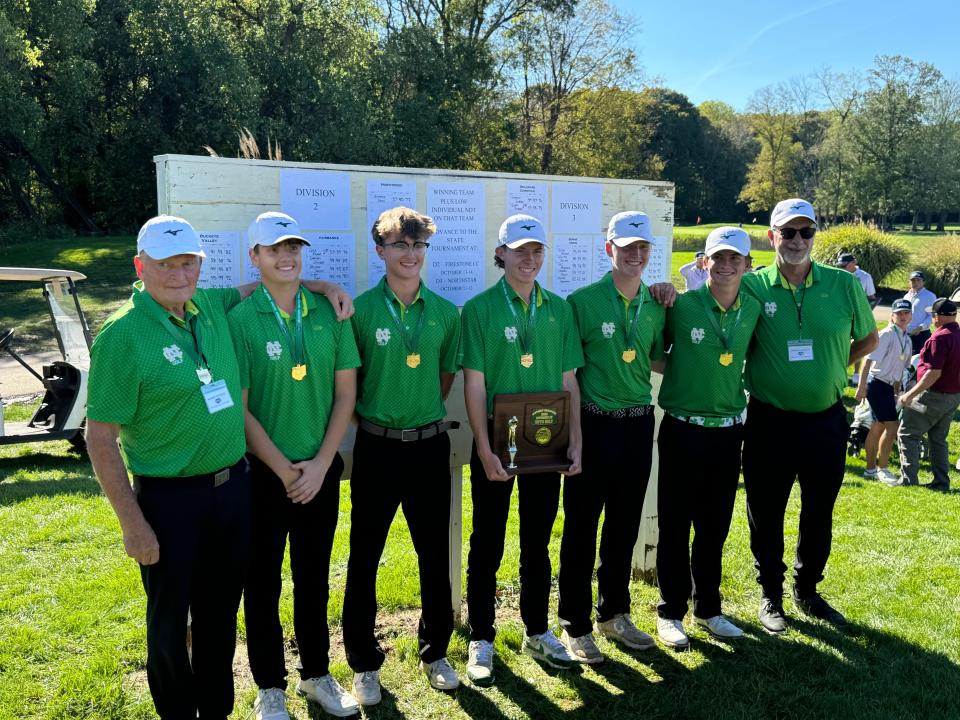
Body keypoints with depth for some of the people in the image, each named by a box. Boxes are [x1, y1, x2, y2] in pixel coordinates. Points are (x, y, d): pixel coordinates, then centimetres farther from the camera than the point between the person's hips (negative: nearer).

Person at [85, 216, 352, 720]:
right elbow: (100, 439, -13)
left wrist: (322, 286, 7)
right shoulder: (122, 335, -14)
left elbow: (262, 285, 23)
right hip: (169, 498, -5)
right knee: (169, 620, 13)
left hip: (234, 484, 6)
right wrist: (132, 523, -14)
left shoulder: (211, 307, 2)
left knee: (221, 611, 19)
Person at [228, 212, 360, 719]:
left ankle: (316, 673, 35)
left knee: (315, 577, 16)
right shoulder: (240, 320, -9)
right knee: (263, 582, 10)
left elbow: (345, 393, 0)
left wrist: (320, 464, -7)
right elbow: (239, 410, -10)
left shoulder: (330, 313, -1)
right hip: (263, 473, -2)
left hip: (322, 470, 3)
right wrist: (285, 471, -11)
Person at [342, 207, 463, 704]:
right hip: (376, 445, -2)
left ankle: (435, 651, 33)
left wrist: (422, 412, 8)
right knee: (364, 556, 8)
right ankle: (363, 662, 26)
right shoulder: (361, 309, -7)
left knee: (435, 552, 13)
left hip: (429, 444, 3)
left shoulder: (445, 313, 1)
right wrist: (371, 413, 0)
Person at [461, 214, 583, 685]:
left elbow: (568, 380, 7)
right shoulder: (480, 308, -7)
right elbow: (474, 385, -10)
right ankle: (481, 640, 24)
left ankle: (537, 632, 33)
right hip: (496, 442, -3)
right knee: (487, 545, 8)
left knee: (538, 543, 16)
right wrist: (485, 450, -15)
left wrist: (575, 440, 1)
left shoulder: (559, 309, 5)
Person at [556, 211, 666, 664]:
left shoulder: (656, 305, 6)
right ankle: (575, 625, 21)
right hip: (594, 424, -5)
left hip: (638, 424, 5)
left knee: (624, 526, 16)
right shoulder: (582, 300, -9)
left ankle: (613, 613, 34)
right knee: (581, 528, 5)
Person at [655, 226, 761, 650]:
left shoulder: (754, 310, 3)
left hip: (728, 431, 4)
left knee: (714, 527, 15)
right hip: (682, 430, -4)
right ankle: (670, 612, 21)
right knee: (675, 527, 6)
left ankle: (708, 609, 31)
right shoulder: (681, 305, -9)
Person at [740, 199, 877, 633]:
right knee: (766, 515, 10)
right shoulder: (752, 286, -8)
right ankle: (771, 596, 31)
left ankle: (807, 590, 39)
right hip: (769, 422, -2)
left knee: (819, 514, 17)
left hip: (826, 421, 2)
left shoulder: (845, 284, -1)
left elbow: (868, 339, 14)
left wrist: (830, 369, 5)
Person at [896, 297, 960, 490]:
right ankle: (941, 482, 20)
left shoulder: (940, 338, -21)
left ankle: (908, 479, -5)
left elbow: (934, 373, -26)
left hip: (934, 395, -9)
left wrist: (910, 394, -21)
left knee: (907, 434, -1)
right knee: (938, 439, 17)